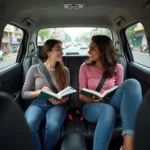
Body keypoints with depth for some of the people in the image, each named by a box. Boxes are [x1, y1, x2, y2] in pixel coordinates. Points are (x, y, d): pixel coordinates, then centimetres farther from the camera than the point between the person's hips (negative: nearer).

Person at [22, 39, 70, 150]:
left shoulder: (64, 71, 4)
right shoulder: (35, 69, 0)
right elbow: (24, 93, 4)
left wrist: (60, 101, -16)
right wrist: (40, 91, -14)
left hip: (56, 105, 1)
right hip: (38, 103, 0)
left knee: (53, 126, -33)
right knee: (29, 125, -34)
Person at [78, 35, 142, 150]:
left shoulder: (117, 68, 4)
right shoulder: (85, 67, 2)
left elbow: (120, 91, 9)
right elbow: (82, 95, 2)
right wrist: (92, 99, -21)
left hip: (112, 104, 2)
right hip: (92, 106, -1)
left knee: (131, 83, -30)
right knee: (108, 111, -41)